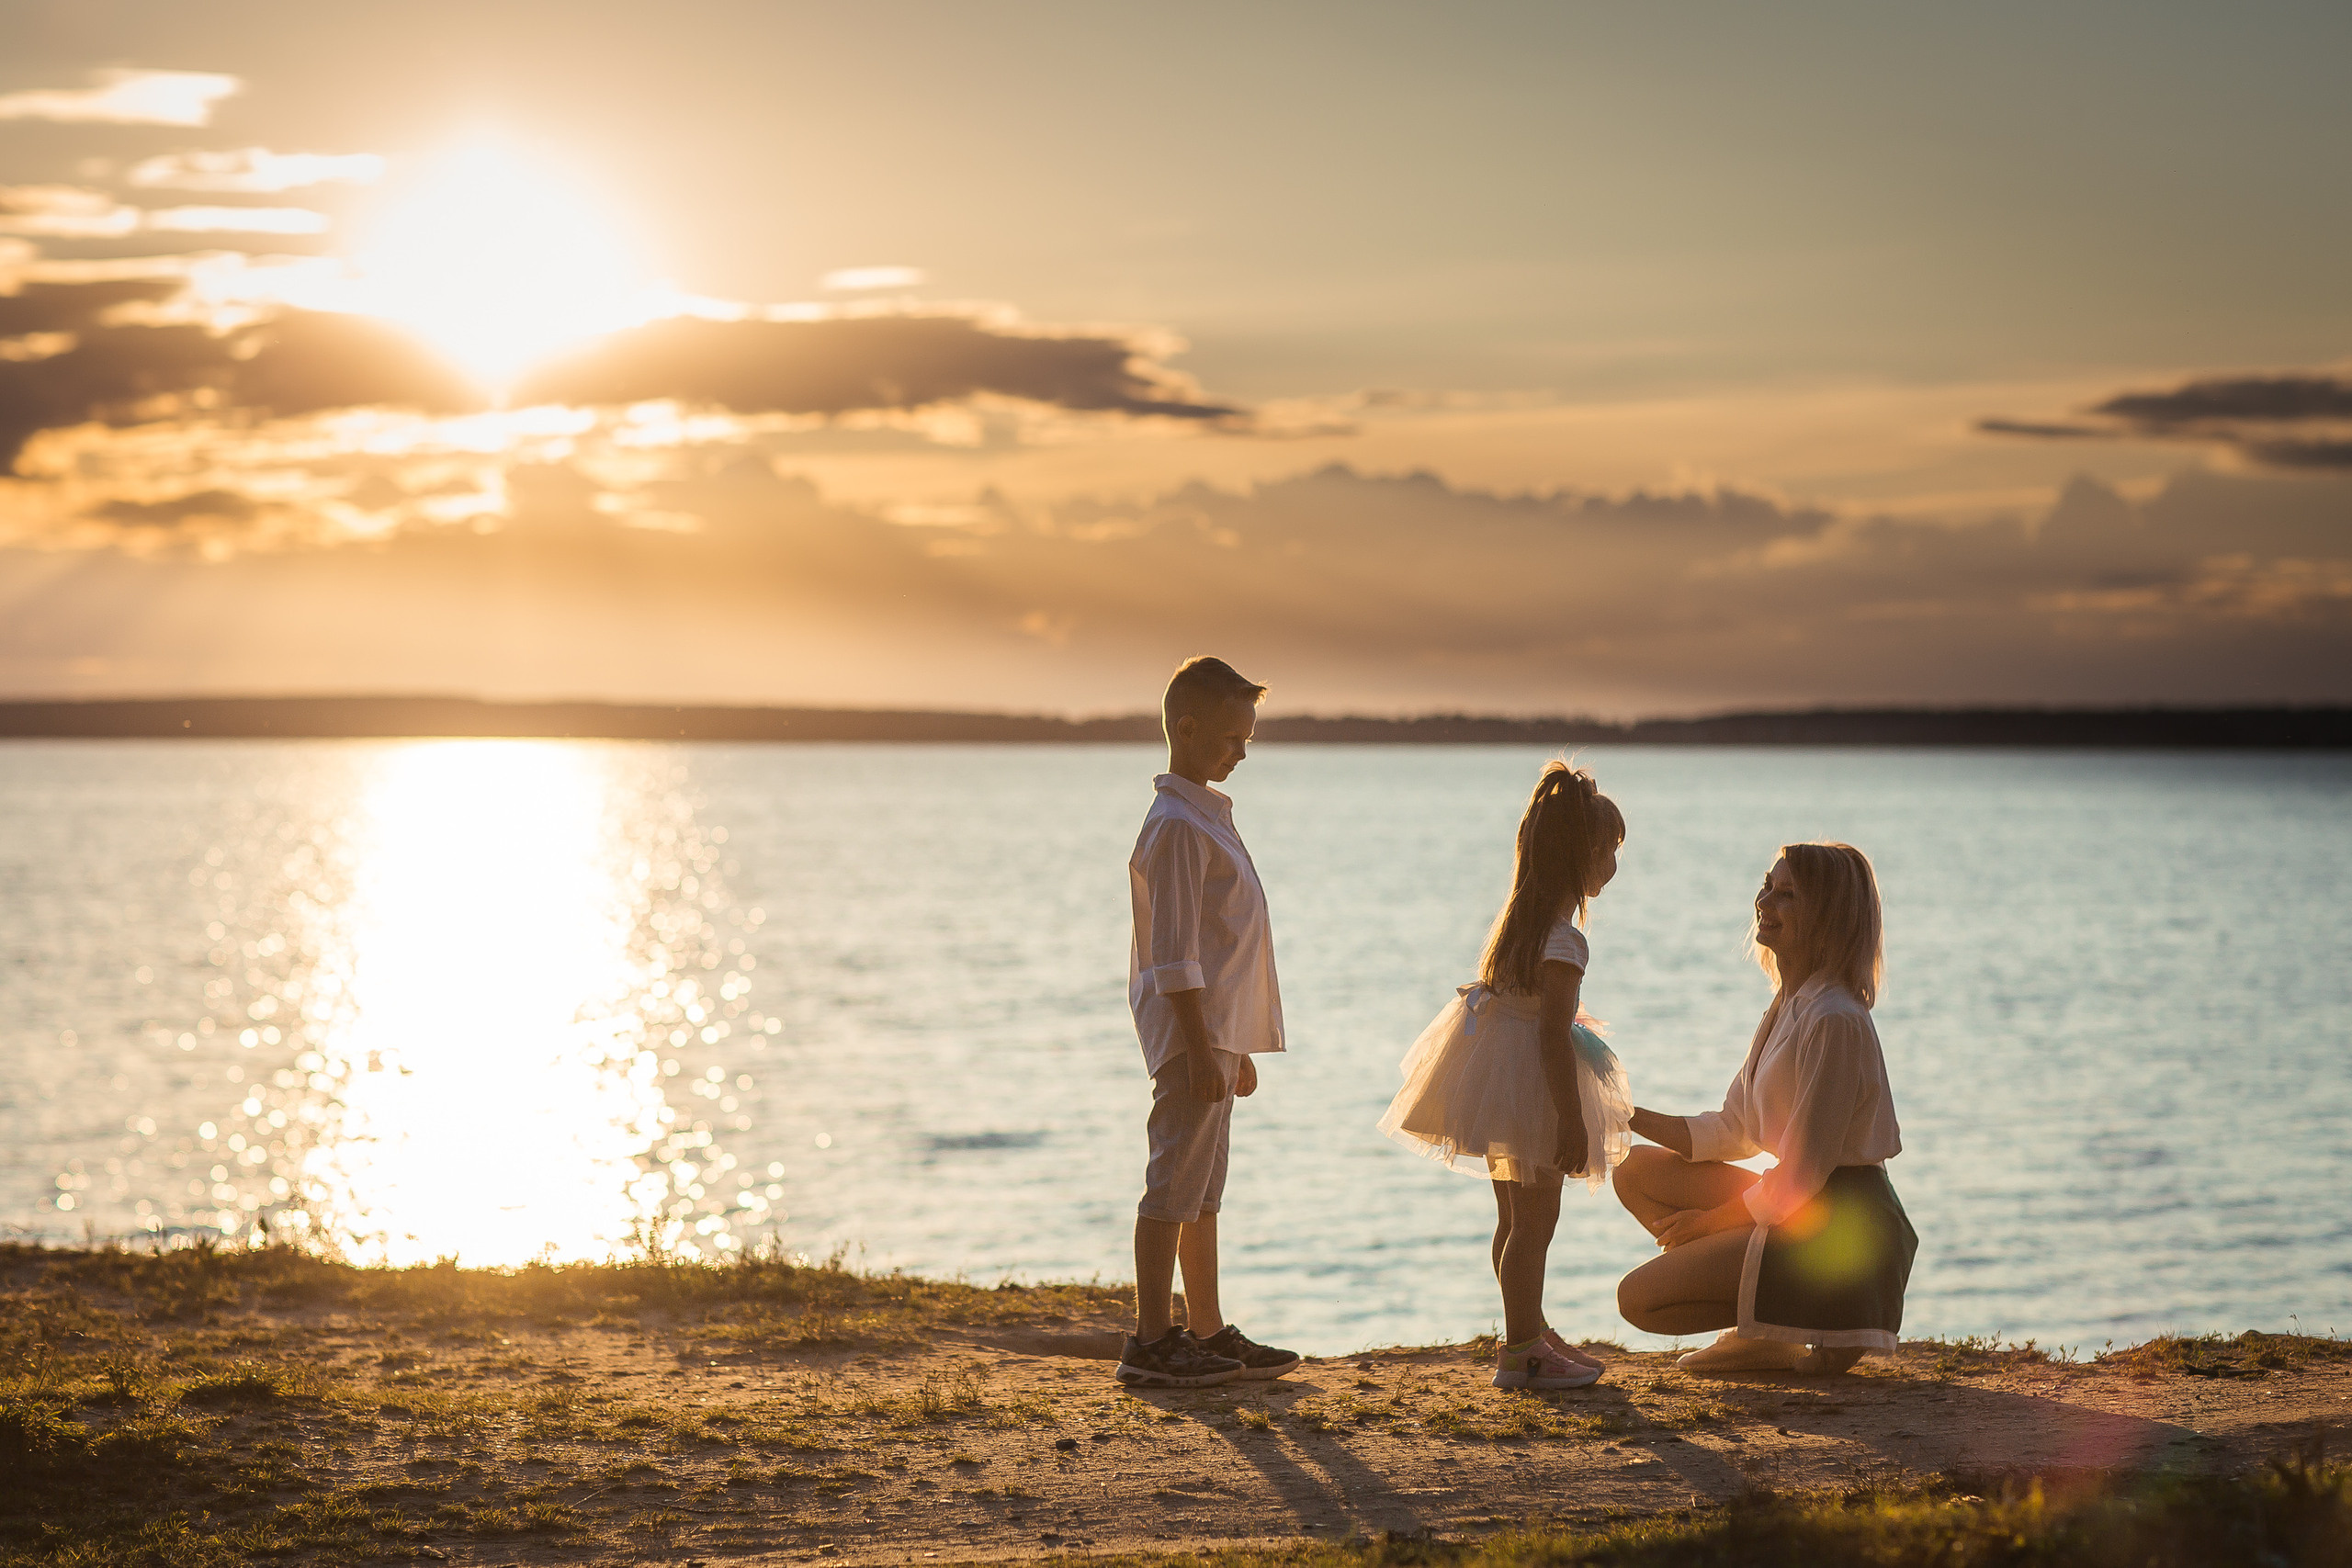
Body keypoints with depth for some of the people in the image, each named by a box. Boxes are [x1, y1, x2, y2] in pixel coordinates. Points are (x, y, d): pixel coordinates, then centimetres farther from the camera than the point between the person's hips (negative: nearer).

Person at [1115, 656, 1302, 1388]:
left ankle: (1208, 1333, 21)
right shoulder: (1177, 826, -15)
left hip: (1215, 1032, 10)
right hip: (1190, 1032, -10)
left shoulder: (1206, 815, 16)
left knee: (1202, 1191, 14)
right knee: (1174, 1189, -6)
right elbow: (1174, 957, -20)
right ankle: (1151, 1343, -3)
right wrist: (1203, 1050, -22)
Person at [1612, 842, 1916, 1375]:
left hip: (1837, 1231, -9)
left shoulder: (1835, 1022, -19)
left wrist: (1710, 1220, -5)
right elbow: (1731, 1133, 14)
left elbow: (1800, 1176, -18)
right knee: (1637, 1170, 10)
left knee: (1639, 1297, -11)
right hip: (1798, 1214, 9)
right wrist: (1627, 1116, 4)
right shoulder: (1790, 1008, 11)